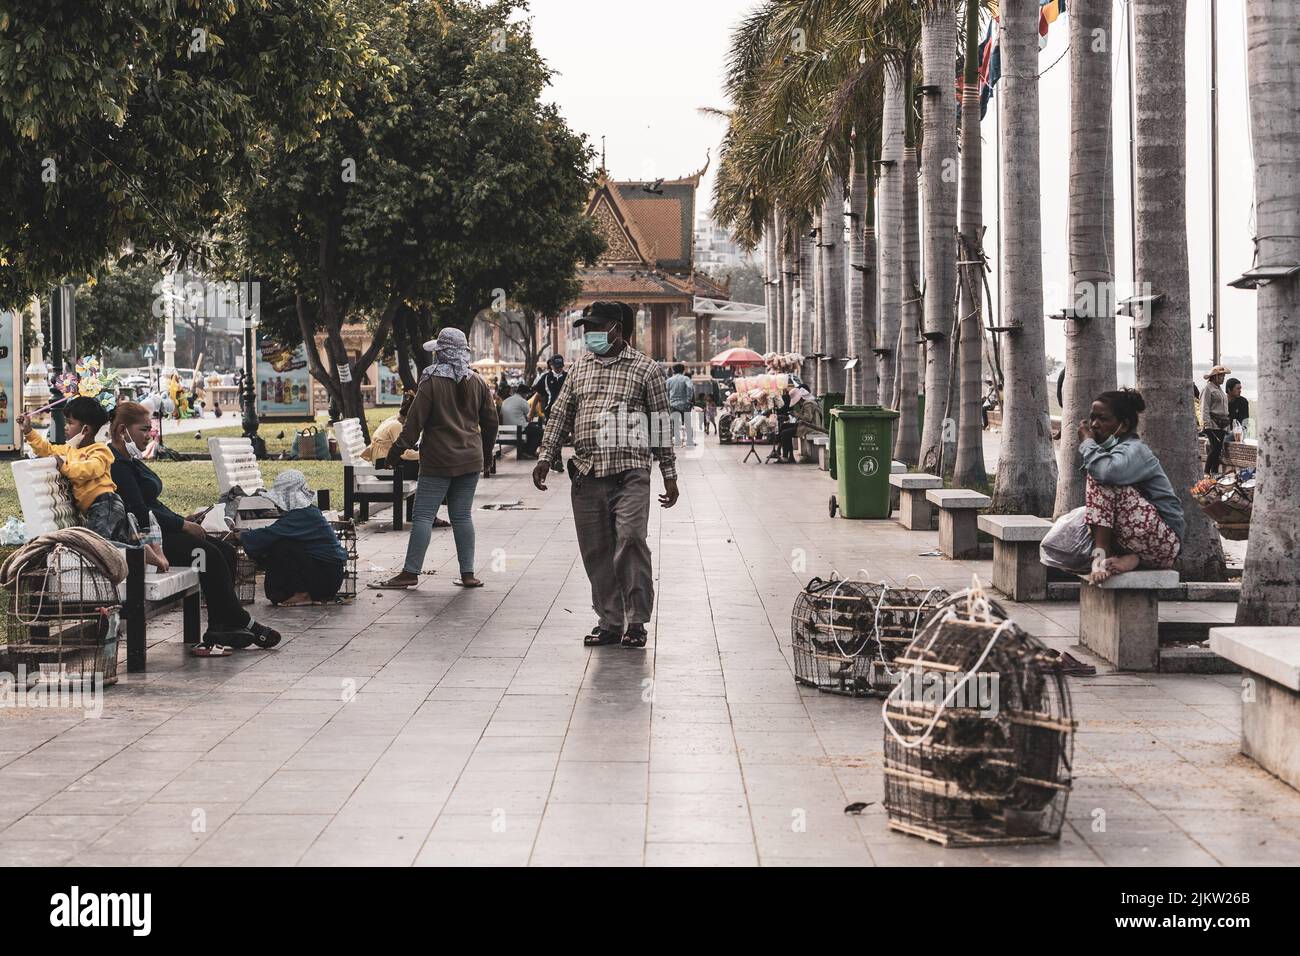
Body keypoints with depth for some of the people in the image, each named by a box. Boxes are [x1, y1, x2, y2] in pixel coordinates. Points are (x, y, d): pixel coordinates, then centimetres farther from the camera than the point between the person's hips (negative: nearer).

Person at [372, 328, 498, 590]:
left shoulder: (433, 383, -8)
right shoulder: (478, 382, 7)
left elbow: (415, 421, -9)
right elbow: (490, 422, 12)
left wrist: (397, 450, -1)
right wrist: (487, 456, 23)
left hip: (439, 460, -5)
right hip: (470, 460, 5)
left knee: (423, 515, -2)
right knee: (462, 516, 8)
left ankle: (411, 572, -4)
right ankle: (468, 574, 6)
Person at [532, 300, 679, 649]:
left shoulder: (645, 368, 3)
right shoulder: (581, 366, 15)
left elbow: (661, 422, 4)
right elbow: (560, 413, 19)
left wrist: (669, 474, 2)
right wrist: (546, 457, 10)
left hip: (629, 473, -4)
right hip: (586, 474, 5)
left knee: (630, 539, -17)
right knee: (596, 551, 5)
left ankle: (636, 621, -6)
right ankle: (609, 621, 14)